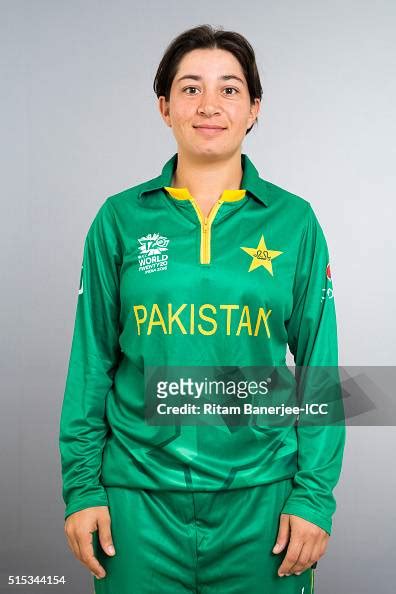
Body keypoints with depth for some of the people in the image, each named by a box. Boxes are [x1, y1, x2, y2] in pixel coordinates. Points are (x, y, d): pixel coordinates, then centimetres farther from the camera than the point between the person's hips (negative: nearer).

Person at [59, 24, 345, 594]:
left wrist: (315, 494, -4)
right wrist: (82, 487, -1)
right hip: (138, 493, 0)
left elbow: (317, 365, 0)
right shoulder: (121, 219, 0)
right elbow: (92, 360, 2)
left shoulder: (293, 220, -1)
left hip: (260, 494, 0)